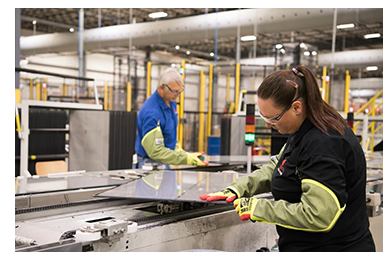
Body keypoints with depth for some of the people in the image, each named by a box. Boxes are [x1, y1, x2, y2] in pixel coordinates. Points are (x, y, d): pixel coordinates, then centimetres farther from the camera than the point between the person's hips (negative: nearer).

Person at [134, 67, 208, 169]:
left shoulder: (171, 102, 4)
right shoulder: (151, 113, -26)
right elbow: (155, 152, -27)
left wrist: (179, 151, 1)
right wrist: (188, 158, -29)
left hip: (165, 164, 8)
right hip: (150, 164, -8)